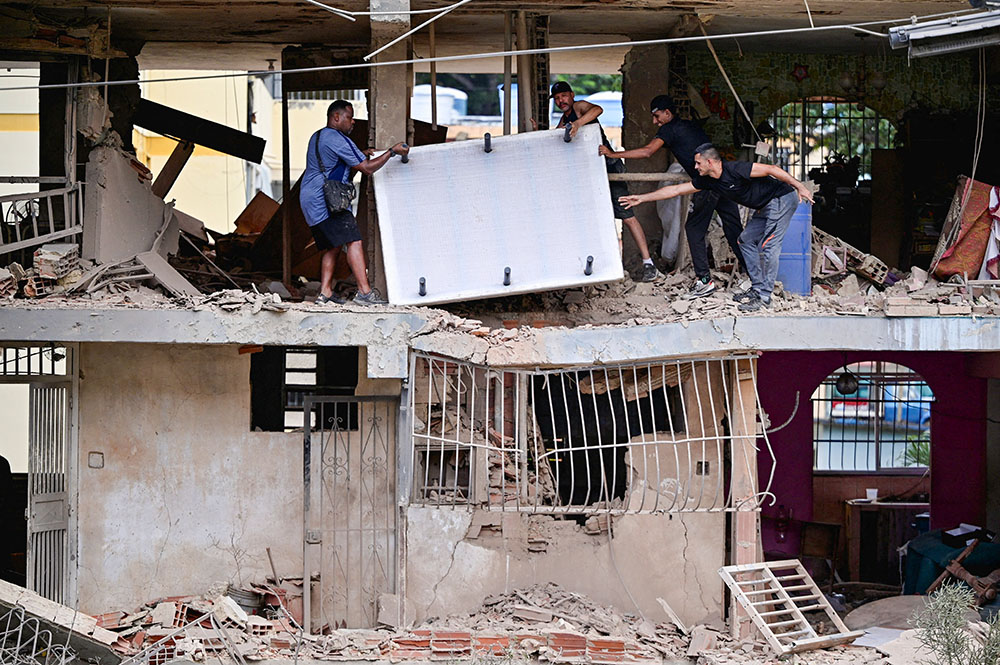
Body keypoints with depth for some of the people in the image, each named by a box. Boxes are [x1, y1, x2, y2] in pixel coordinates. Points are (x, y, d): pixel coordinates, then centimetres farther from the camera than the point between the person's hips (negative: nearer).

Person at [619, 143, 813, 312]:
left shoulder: (735, 170, -24)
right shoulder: (707, 181, 2)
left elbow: (771, 169, -22)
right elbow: (676, 190, 8)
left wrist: (799, 186, -21)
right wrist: (642, 198, 9)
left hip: (782, 199, -10)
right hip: (765, 207, 10)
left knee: (767, 247, -13)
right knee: (747, 241, 12)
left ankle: (764, 296, -10)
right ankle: (757, 288, 16)